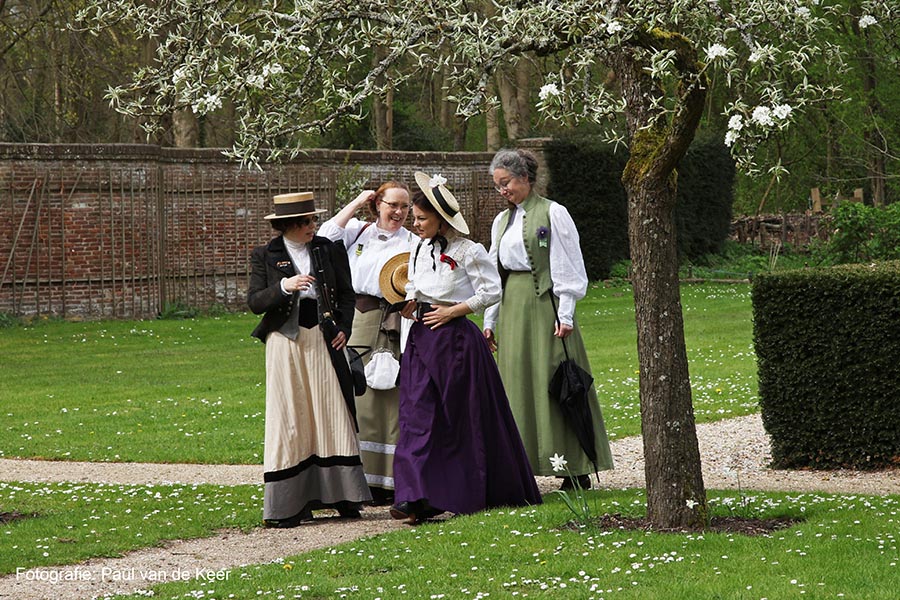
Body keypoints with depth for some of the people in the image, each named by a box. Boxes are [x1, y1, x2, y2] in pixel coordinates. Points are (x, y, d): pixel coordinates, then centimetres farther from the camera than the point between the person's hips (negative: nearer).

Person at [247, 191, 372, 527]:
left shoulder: (329, 250, 9)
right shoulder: (265, 256, 2)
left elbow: (346, 294, 15)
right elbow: (254, 302, -5)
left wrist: (344, 328, 0)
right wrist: (284, 287, -20)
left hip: (323, 339, 2)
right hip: (285, 341, -2)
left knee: (331, 414, 1)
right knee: (289, 420, -2)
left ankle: (342, 497, 6)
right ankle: (290, 504, -1)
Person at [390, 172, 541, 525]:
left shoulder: (468, 252, -8)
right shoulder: (419, 251, 12)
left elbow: (491, 292, -8)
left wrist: (451, 311, -13)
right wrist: (409, 306, 1)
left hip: (455, 337, -6)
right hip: (421, 337, 6)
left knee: (464, 417, 3)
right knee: (417, 415, -5)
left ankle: (472, 493, 20)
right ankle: (418, 498, -10)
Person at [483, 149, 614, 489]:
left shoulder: (552, 213, -3)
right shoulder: (502, 221, 15)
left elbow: (567, 267, -6)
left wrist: (565, 314, -12)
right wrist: (490, 321, 14)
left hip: (545, 305, -6)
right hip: (512, 309, 6)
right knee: (517, 383, 4)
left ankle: (576, 470, -3)